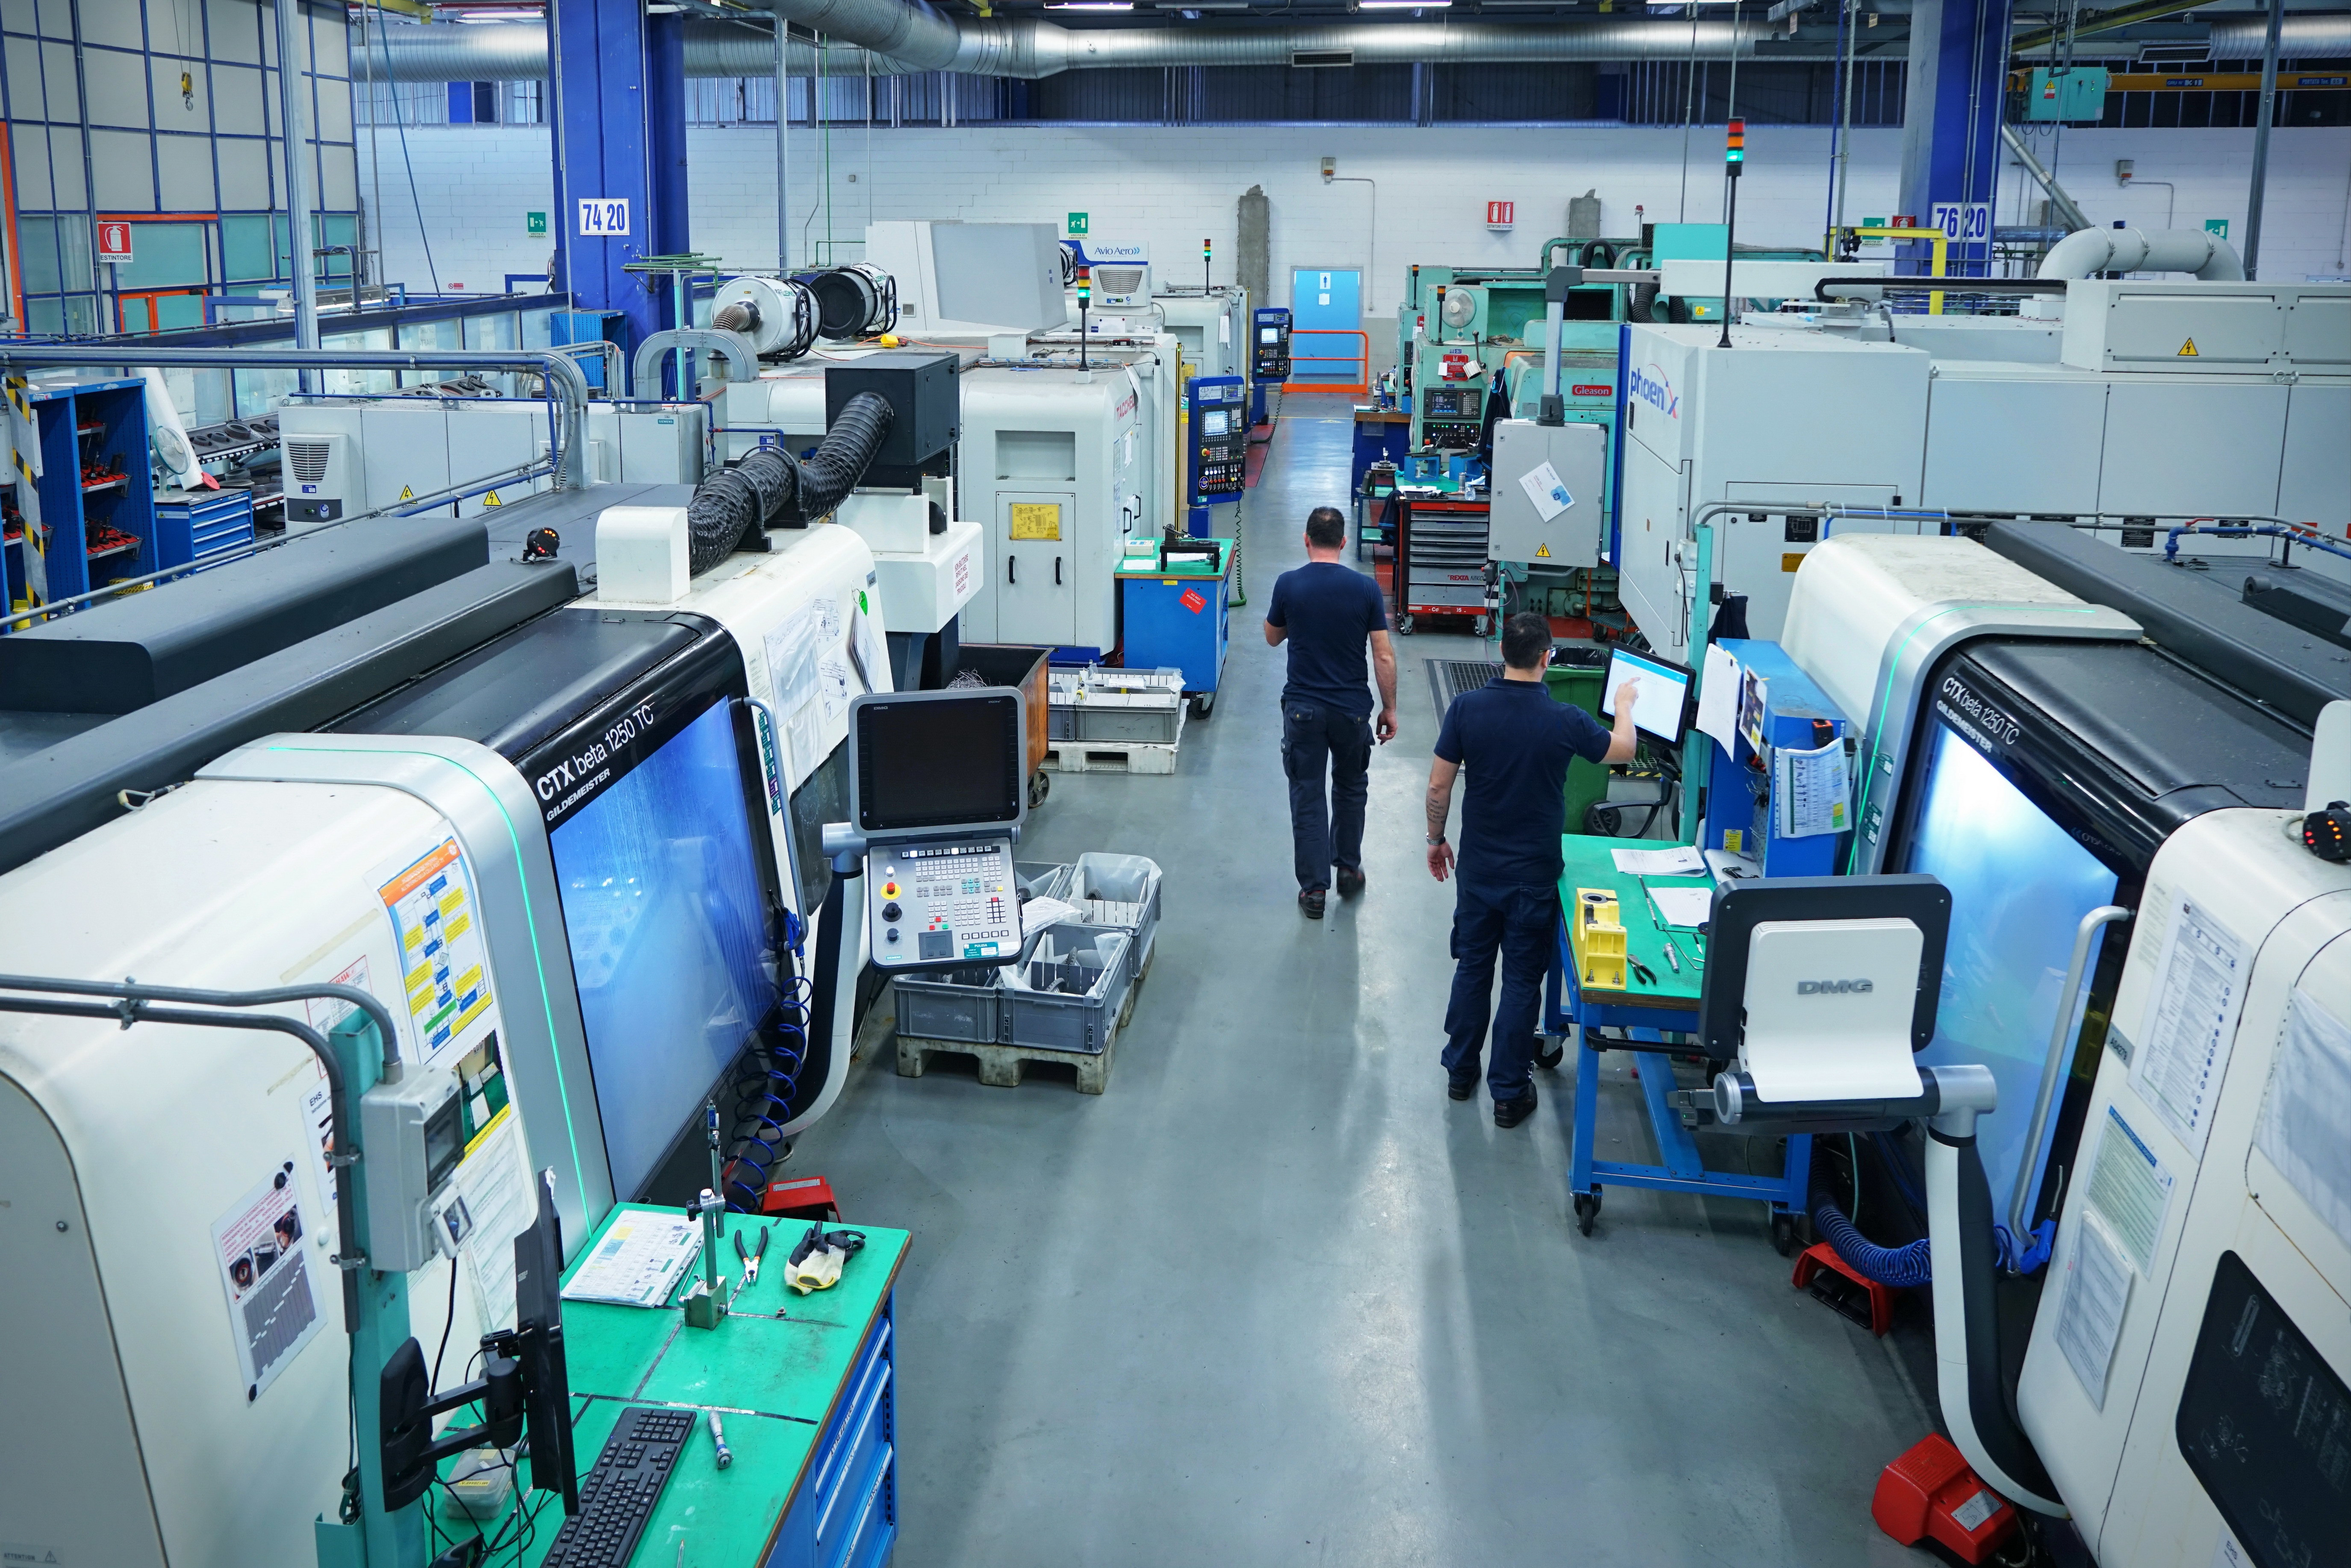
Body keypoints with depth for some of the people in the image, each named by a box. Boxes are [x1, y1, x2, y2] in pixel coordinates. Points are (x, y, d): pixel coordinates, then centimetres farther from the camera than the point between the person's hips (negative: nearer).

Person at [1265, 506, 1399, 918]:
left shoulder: (1288, 584, -8)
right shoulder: (1365, 588, -7)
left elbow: (1273, 638, 8)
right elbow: (1384, 656, -6)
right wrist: (1390, 709, 4)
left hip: (1303, 708, -1)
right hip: (1352, 708, 1)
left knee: (1307, 795, 7)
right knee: (1350, 787, 22)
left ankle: (1314, 888, 8)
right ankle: (1348, 869, 33)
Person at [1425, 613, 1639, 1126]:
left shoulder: (1466, 708, -12)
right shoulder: (1564, 721, -16)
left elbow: (1439, 785, -7)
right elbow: (1623, 750, 3)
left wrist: (1436, 840, 10)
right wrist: (1624, 705, 23)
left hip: (1477, 869, 2)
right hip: (1533, 875, -2)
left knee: (1472, 968, 18)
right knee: (1521, 982, 8)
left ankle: (1460, 1071, 31)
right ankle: (1509, 1093, 15)